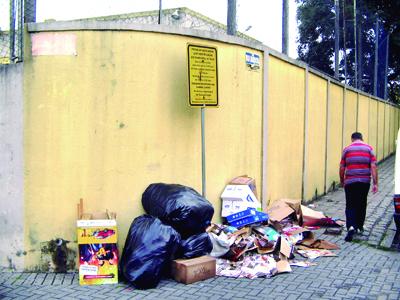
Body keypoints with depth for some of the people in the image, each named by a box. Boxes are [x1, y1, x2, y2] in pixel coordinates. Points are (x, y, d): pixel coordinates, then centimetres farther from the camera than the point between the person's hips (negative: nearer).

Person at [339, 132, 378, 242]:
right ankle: (359, 227, 29)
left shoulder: (347, 149, 2)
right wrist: (375, 183, -3)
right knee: (362, 205, 17)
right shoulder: (369, 148, 3)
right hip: (364, 182, 1)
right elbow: (373, 166, -5)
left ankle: (351, 227, -19)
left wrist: (342, 181, 17)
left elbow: (342, 168, 2)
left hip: (350, 182, -1)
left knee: (350, 206, 2)